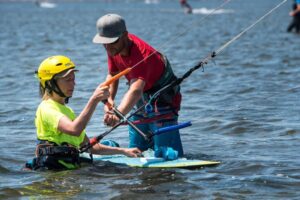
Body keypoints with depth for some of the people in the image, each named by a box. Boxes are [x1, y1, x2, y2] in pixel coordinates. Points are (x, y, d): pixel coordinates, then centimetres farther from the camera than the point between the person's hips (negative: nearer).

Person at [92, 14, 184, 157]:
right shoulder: (114, 48, -9)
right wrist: (109, 99, -14)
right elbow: (112, 75, 5)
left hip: (162, 101, -8)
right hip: (141, 103, 8)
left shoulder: (141, 54, -36)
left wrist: (118, 114, -67)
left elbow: (136, 91, -50)